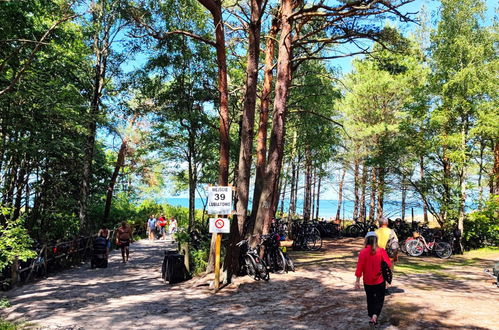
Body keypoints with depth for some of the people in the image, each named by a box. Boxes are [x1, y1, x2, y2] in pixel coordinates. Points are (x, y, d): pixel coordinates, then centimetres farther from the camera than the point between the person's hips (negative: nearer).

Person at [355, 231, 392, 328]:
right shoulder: (381, 251, -12)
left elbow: (359, 267, -11)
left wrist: (357, 280, -3)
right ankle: (375, 316, -8)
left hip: (367, 281, 1)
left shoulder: (363, 252, -12)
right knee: (379, 299, 11)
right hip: (379, 280, -1)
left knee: (370, 299, 19)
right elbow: (388, 264, -11)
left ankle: (371, 318, 27)